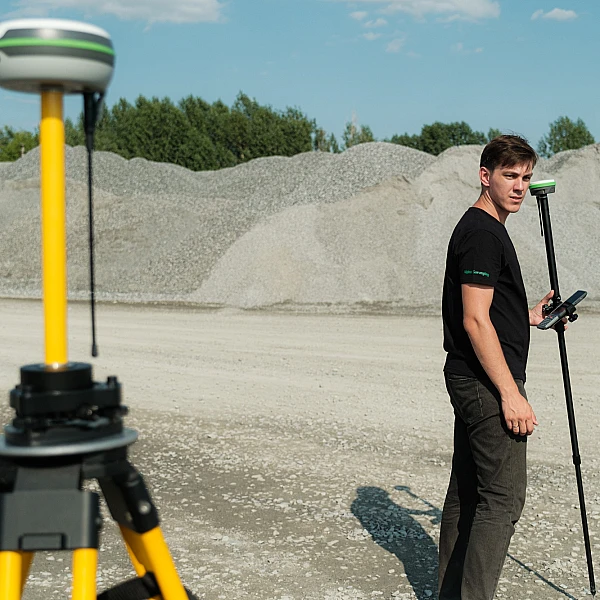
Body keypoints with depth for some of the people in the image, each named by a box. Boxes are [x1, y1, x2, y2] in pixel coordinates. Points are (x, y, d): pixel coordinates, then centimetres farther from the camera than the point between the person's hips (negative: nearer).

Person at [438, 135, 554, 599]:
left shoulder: (485, 229, 17)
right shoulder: (482, 233, -15)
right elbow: (474, 320, -22)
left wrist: (529, 316, 16)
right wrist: (510, 393, -22)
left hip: (471, 382, 11)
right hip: (487, 382, -11)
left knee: (467, 490, 14)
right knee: (503, 496, -9)